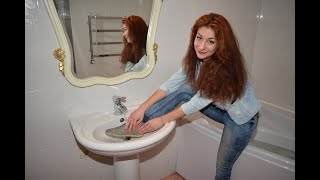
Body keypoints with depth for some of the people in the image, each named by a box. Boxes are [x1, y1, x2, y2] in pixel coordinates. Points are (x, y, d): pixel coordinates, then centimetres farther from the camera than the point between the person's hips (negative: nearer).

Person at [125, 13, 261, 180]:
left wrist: (162, 120, -24)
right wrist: (143, 108, -22)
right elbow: (172, 83, -14)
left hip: (242, 117, -5)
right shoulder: (196, 57, -13)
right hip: (220, 108, 5)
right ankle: (136, 127, -11)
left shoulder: (226, 66, -33)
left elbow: (198, 103, -30)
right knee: (184, 89, -13)